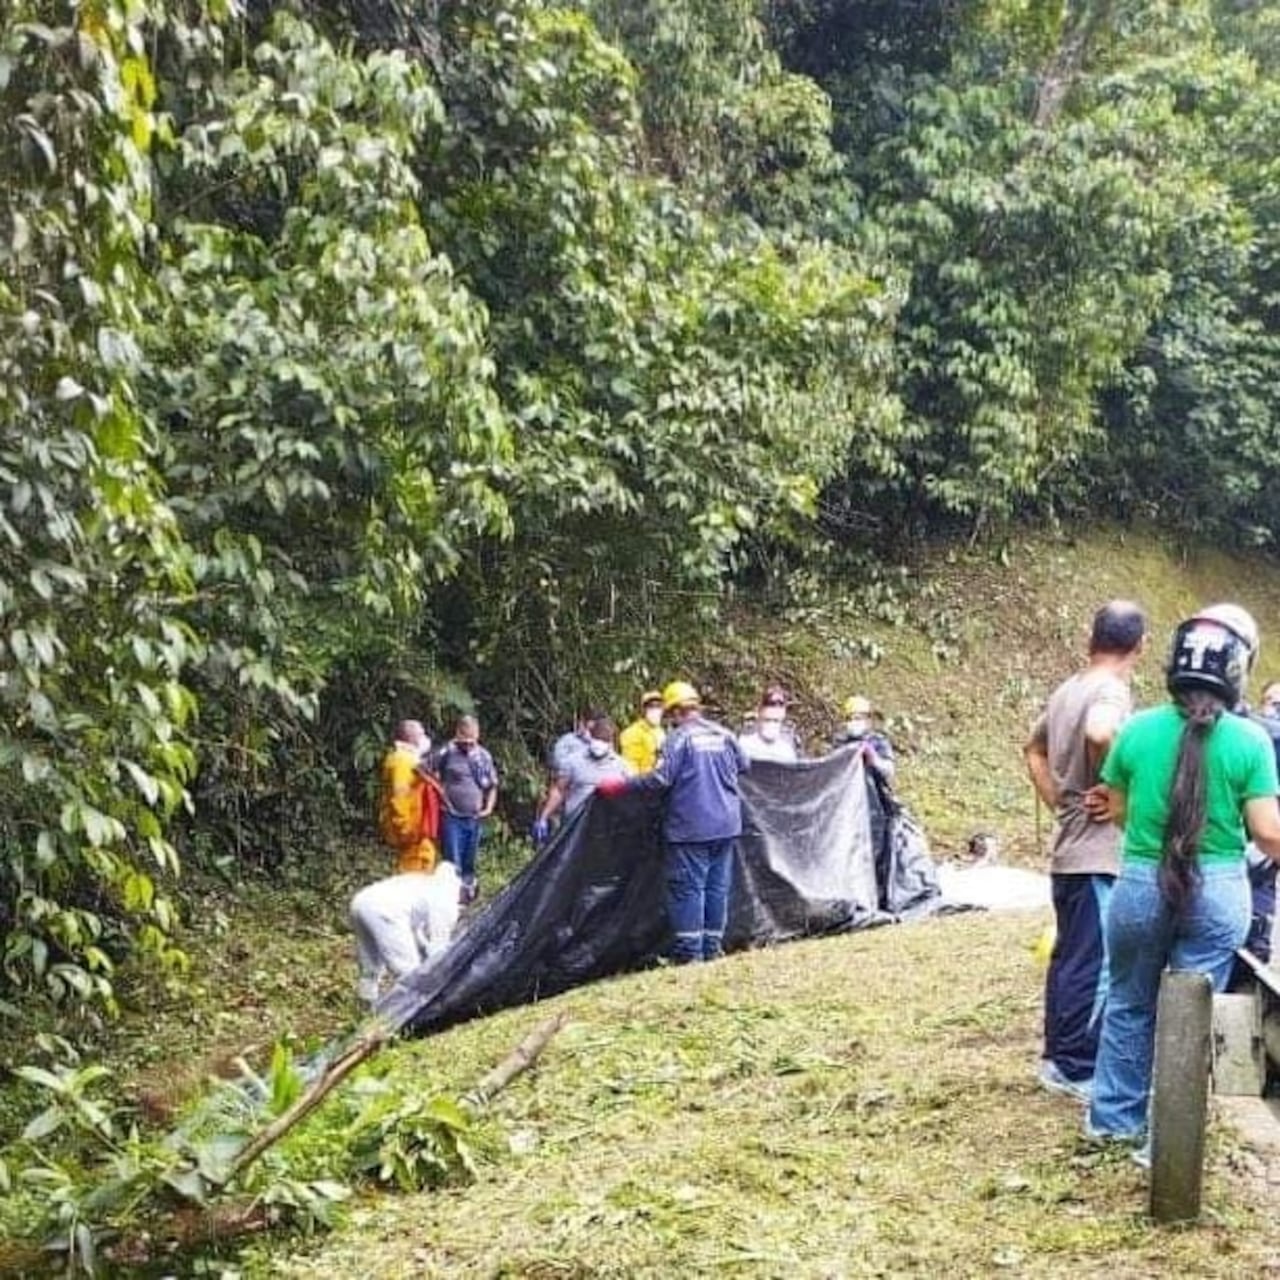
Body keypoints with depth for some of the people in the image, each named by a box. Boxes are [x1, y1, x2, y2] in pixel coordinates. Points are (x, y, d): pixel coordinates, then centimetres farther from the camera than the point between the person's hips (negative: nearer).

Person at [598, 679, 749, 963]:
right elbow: (744, 765, 19)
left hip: (690, 828, -6)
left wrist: (620, 786, -12)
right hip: (725, 824, 6)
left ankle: (689, 951, -1)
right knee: (718, 885, 11)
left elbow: (661, 778, -18)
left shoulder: (679, 738, -12)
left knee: (688, 887, 0)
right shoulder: (724, 735, 6)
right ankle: (712, 947, 16)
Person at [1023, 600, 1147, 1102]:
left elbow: (1033, 749, 25)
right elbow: (1099, 732, -37)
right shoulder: (1112, 689, -15)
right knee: (1094, 964, -4)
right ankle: (1077, 1070, 1)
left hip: (1069, 850, 9)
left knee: (1068, 957, 16)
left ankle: (1057, 1056, 24)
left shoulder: (1066, 690, 12)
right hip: (1098, 853, -9)